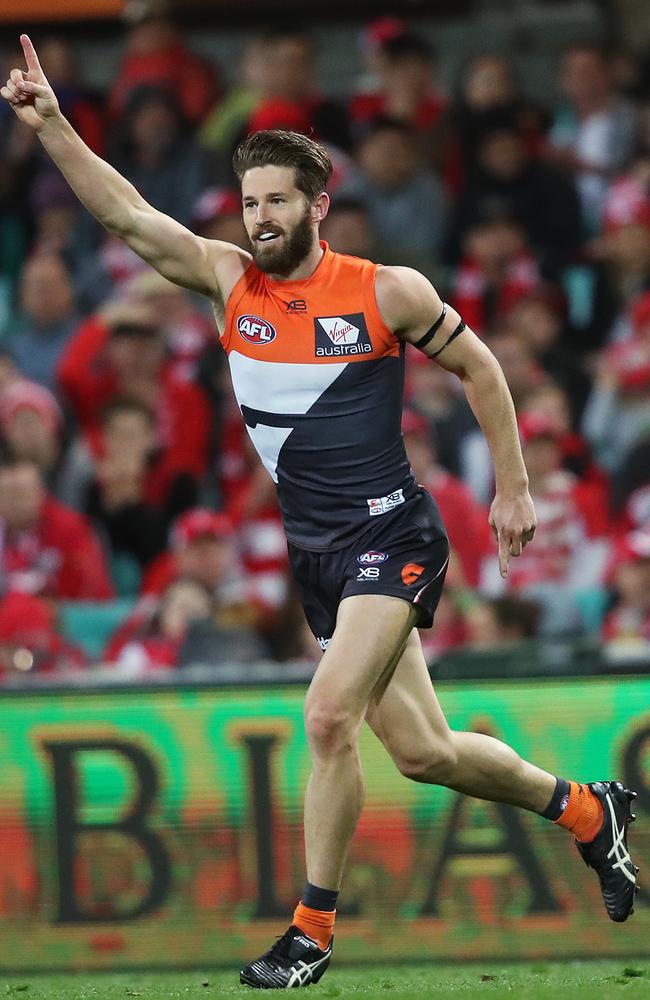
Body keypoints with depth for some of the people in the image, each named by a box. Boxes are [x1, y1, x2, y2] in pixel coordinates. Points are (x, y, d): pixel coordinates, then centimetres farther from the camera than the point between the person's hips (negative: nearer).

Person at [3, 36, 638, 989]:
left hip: (390, 535, -5)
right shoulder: (229, 279, 3)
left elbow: (478, 367, 4)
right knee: (422, 751, 10)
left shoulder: (386, 292, -8)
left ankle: (312, 933, -11)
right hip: (315, 551, 6)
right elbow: (129, 214, -3)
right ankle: (584, 808, 34)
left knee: (330, 716, -21)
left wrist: (513, 488, 6)